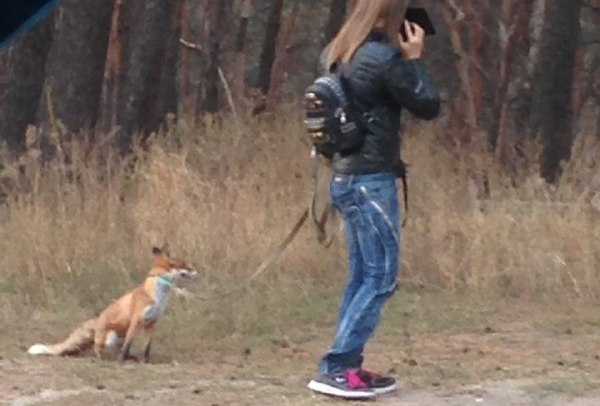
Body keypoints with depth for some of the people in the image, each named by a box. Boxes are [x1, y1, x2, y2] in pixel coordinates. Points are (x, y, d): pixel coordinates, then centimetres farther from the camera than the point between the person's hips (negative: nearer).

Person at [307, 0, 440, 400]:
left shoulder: (340, 55, 9)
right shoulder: (385, 58, -16)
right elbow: (429, 107, -8)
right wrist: (415, 58, 0)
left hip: (347, 178, 9)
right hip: (372, 181, -9)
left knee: (362, 277, 14)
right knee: (381, 278, -5)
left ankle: (347, 365, 14)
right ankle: (336, 369, -9)